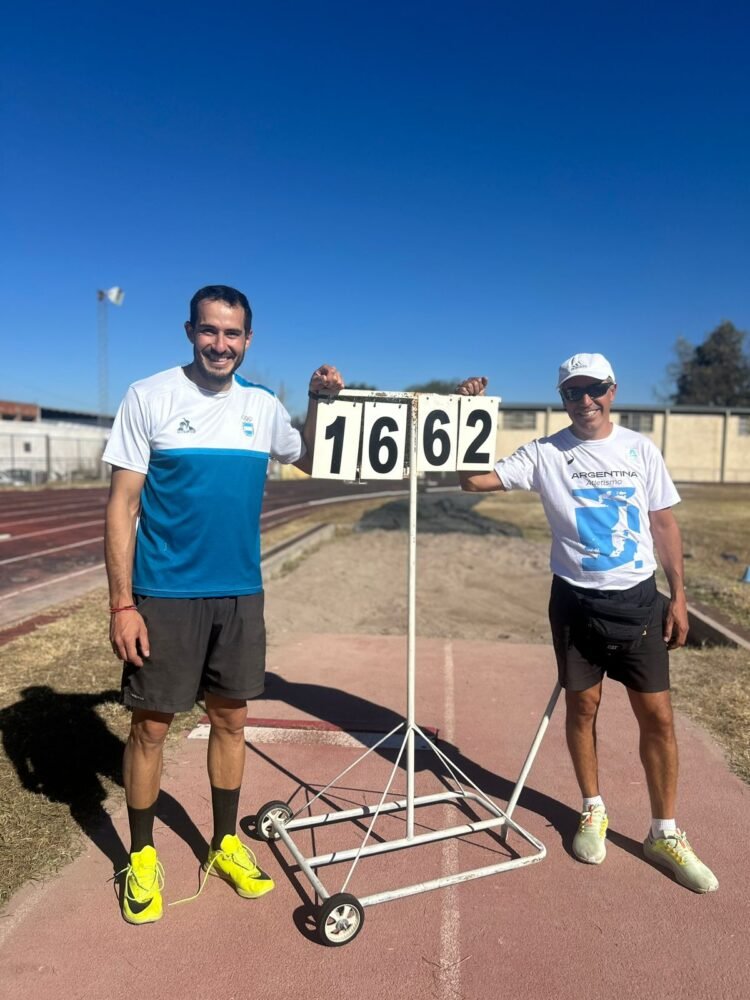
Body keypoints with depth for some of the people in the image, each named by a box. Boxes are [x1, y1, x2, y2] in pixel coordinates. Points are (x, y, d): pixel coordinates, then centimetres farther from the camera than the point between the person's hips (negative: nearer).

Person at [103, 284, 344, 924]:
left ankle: (226, 845, 33)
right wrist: (121, 603, -13)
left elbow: (311, 461, 20)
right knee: (151, 725, 7)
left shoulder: (263, 406, 5)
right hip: (164, 595, -3)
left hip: (241, 593, 4)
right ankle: (142, 857, 29)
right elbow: (122, 504, -8)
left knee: (231, 719, 14)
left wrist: (320, 402, 3)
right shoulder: (149, 397, -7)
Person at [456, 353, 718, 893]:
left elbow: (664, 523, 6)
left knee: (657, 714, 4)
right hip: (576, 600, -1)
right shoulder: (545, 453, -4)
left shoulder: (640, 448, 2)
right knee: (582, 706, 10)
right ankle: (593, 811, 32)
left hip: (639, 599, 1)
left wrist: (678, 595, 3)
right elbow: (473, 479, -11)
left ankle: (665, 833, 22)